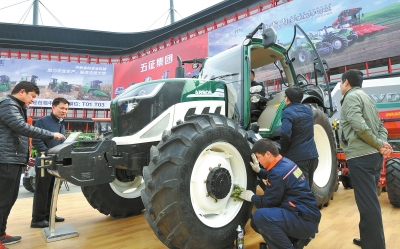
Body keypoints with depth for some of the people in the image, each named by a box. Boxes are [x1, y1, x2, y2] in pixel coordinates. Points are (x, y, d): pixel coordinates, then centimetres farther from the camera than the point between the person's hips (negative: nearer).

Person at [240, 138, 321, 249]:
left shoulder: (278, 172, -23)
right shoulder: (285, 162, 6)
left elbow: (268, 202, -13)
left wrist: (252, 197, 3)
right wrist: (258, 170, 18)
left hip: (305, 221, -10)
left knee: (260, 216, -28)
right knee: (256, 222, 11)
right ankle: (297, 239, 14)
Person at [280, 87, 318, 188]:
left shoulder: (288, 112, -13)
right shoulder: (308, 110, 11)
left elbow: (285, 134, -26)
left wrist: (284, 151, -10)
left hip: (297, 157, -7)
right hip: (312, 155, 8)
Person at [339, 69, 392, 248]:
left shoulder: (351, 96, -8)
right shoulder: (365, 97, 21)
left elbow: (360, 126, -21)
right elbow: (380, 127, 17)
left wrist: (379, 144, -10)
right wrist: (382, 143, 0)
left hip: (360, 156, -10)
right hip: (374, 155, 10)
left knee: (367, 203, -4)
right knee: (370, 202, 19)